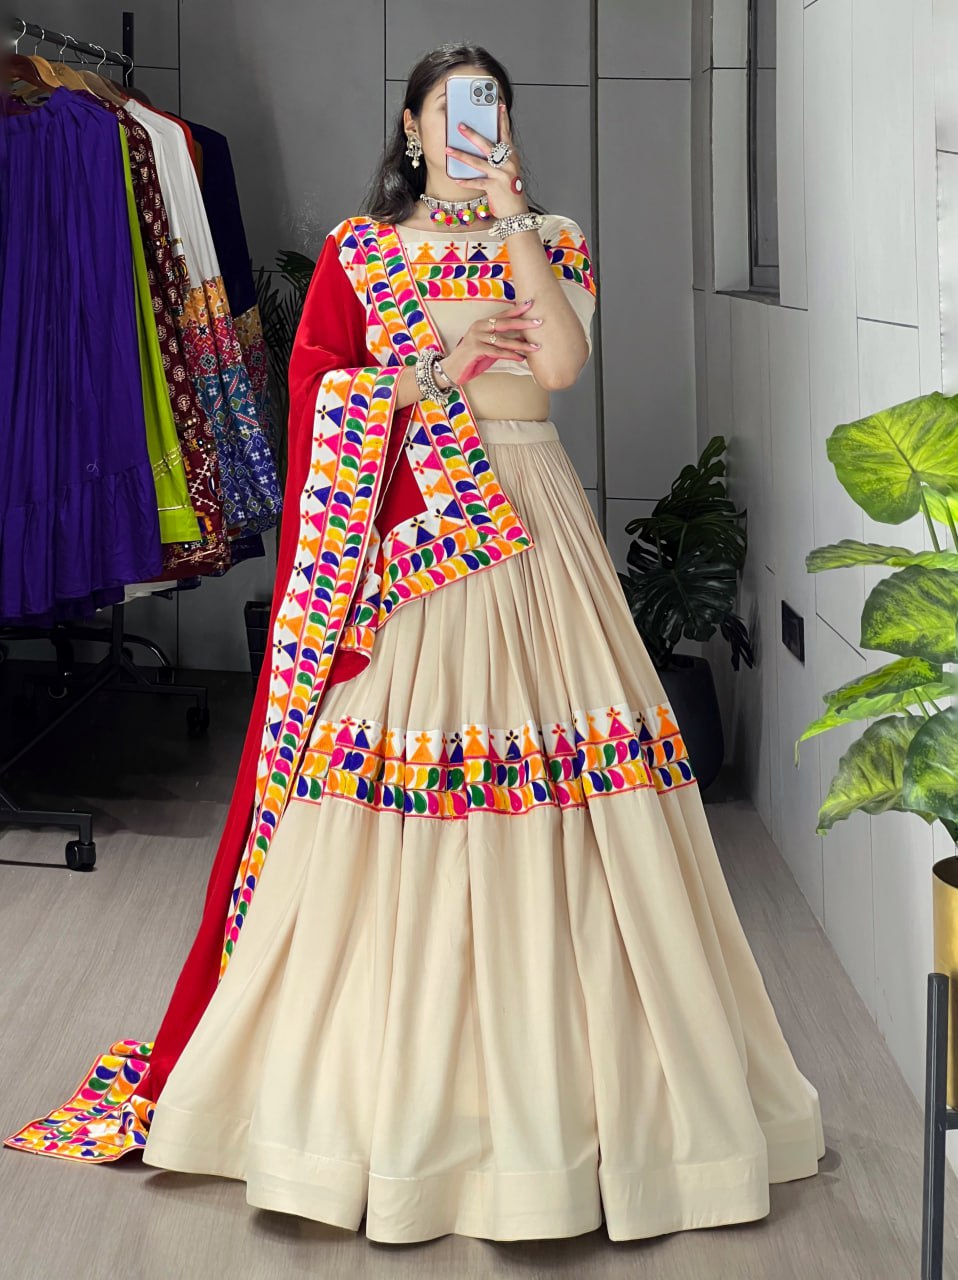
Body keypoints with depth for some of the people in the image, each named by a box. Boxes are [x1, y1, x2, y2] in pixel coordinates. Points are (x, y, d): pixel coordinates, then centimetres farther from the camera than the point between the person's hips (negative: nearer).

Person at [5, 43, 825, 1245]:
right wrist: (436, 372, -9)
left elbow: (562, 361, -8)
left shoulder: (550, 239, 11)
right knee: (382, 756, -4)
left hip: (525, 525, 1)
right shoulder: (359, 247, 10)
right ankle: (378, 1076, 7)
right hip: (404, 533, -1)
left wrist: (510, 220, -6)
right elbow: (315, 391, 0)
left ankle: (548, 1064, 8)